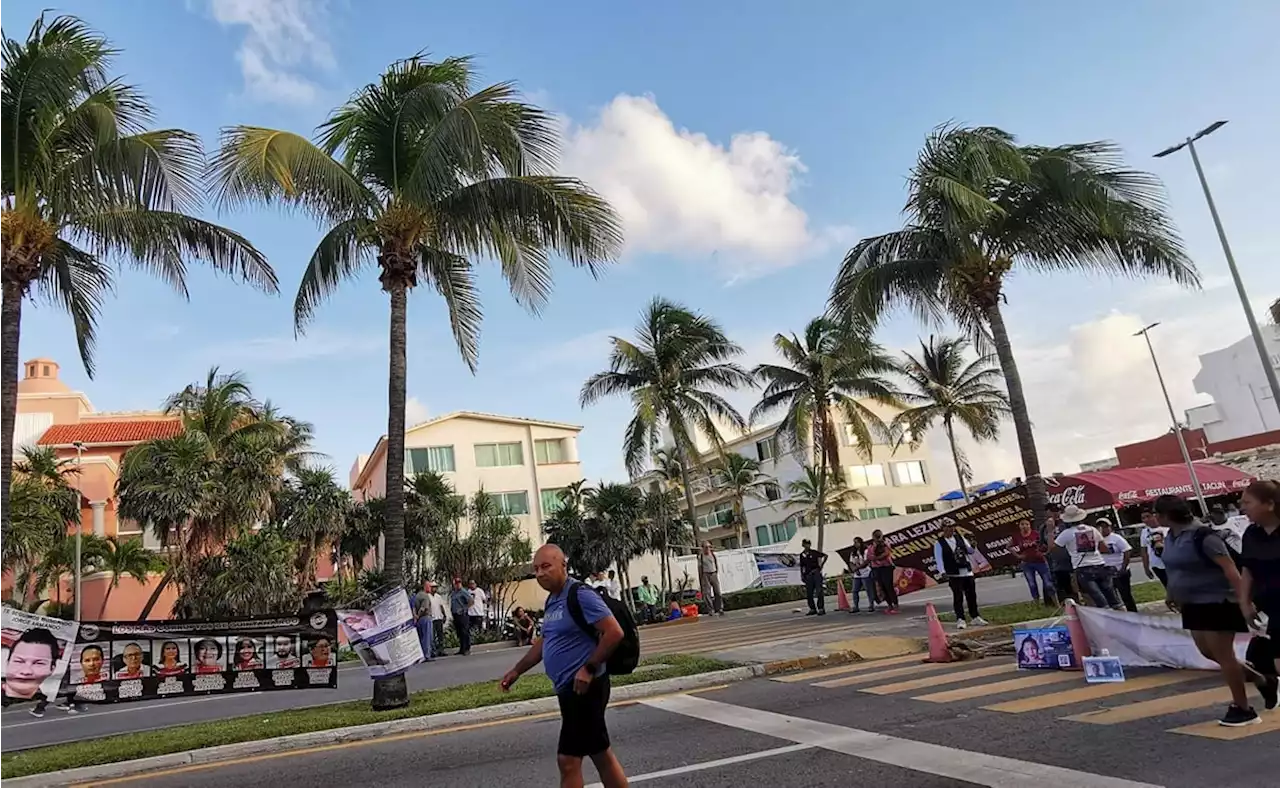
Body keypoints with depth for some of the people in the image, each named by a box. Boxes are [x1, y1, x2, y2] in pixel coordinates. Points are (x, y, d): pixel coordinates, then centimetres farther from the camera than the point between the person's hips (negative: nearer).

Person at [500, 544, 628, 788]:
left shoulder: (581, 596, -17)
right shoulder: (552, 601, 11)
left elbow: (614, 632, -22)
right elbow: (545, 641, 24)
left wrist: (589, 669, -20)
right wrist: (517, 671, 23)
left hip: (583, 688, -9)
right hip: (569, 689, 9)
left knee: (567, 759, -3)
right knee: (601, 754, 16)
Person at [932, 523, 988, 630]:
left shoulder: (959, 538, 9)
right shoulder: (939, 543, -5)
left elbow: (970, 551, 14)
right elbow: (938, 559, -10)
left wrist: (972, 547, -8)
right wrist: (943, 572, -21)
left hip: (968, 572, 5)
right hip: (954, 575, -5)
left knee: (972, 596, 11)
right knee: (958, 597, -5)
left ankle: (975, 617, 24)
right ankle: (960, 620, 3)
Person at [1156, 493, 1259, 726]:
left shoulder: (1203, 536, -24)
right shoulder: (1171, 536, 3)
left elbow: (1230, 568, -26)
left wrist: (1243, 599, -31)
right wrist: (1172, 594, 26)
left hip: (1218, 602, -9)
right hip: (1194, 604, 9)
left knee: (1222, 655, -2)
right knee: (1208, 652, 15)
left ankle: (1243, 709, 12)